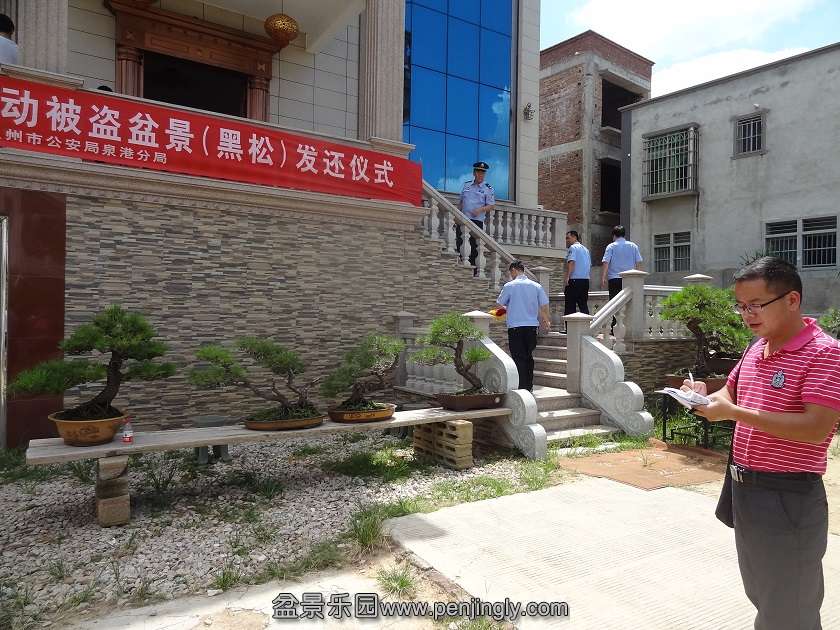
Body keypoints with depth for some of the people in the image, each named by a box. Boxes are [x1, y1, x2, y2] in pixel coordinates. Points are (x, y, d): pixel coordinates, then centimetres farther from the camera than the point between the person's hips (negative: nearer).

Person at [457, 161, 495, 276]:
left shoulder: (488, 189, 3)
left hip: (477, 221, -4)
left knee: (473, 247, -3)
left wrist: (481, 209, -20)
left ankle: (474, 271, 3)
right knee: (459, 244, 0)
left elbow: (491, 205, -1)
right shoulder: (466, 185, 14)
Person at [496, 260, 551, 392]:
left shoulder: (509, 286, -6)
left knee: (519, 358, 1)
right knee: (529, 356, 15)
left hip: (515, 327, -4)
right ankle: (529, 386, 22)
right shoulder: (536, 286, 3)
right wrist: (546, 322, 19)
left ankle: (522, 387, -1)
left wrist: (507, 309, 25)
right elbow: (545, 306, 3)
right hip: (532, 326, 4)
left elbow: (500, 305, 2)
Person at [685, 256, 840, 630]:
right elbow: (731, 395, 18)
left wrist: (735, 413, -29)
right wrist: (705, 398, -4)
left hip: (789, 498, -8)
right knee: (760, 597, 24)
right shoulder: (756, 349, 8)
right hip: (744, 490, 8)